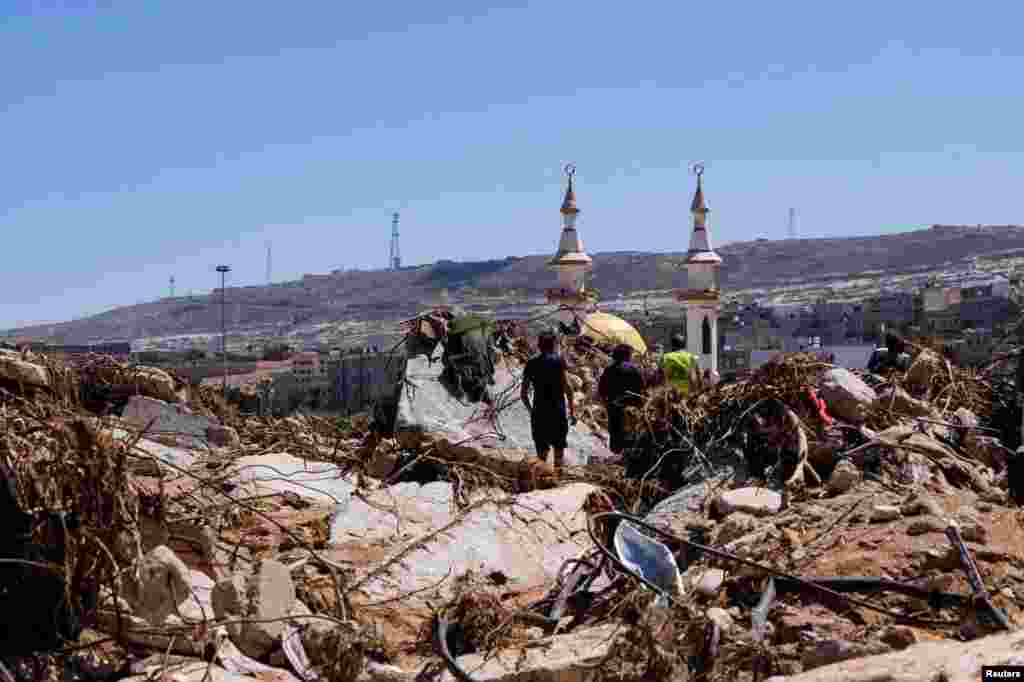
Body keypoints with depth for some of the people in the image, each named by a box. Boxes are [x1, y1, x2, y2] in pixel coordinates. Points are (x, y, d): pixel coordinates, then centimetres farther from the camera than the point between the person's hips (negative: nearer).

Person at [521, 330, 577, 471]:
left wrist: (531, 410, 20)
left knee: (542, 450, 10)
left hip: (538, 413, 3)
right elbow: (567, 388, -11)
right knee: (559, 449, 8)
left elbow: (523, 393, 7)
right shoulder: (559, 361, -4)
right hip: (558, 412, -3)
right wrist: (572, 410, -5)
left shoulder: (531, 364, 6)